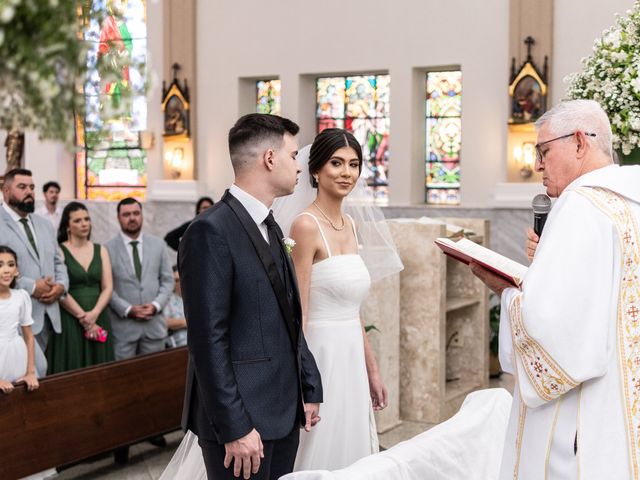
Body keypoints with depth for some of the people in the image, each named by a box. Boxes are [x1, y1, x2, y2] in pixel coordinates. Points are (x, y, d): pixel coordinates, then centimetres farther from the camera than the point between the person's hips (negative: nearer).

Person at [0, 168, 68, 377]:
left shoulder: (44, 224, 19)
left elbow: (58, 262, 21)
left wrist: (61, 285, 0)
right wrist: (31, 287, -18)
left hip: (47, 314, 7)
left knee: (34, 368, 11)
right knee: (36, 369, -15)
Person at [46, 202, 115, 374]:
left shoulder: (101, 250, 10)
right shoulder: (58, 251, -3)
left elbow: (108, 287, 4)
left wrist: (93, 314, -11)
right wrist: (83, 318, -12)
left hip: (98, 320, 4)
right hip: (69, 321, -4)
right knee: (71, 369, -2)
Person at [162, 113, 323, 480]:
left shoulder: (270, 228, 14)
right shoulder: (212, 231, -15)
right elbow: (209, 340, -19)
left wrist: (310, 388, 13)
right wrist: (234, 428, -20)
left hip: (285, 414, 8)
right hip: (242, 419, -8)